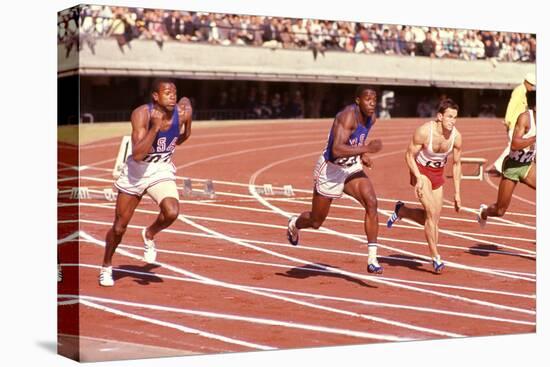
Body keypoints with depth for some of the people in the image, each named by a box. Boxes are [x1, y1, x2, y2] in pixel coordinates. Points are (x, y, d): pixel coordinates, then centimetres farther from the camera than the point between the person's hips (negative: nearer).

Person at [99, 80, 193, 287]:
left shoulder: (182, 112, -13)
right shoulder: (141, 114, -24)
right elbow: (137, 155, -33)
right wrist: (155, 128, -38)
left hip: (162, 172, 2)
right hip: (136, 172, -2)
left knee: (171, 213, -28)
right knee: (119, 227, 8)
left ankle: (149, 235, 6)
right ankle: (106, 267, 34)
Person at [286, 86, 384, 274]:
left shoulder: (371, 118, -2)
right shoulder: (348, 116, -27)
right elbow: (337, 150, -38)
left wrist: (362, 155, 4)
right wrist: (367, 149, -40)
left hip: (352, 168, 6)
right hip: (330, 169, -6)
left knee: (371, 203, -20)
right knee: (316, 222, 10)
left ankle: (372, 259, -17)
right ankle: (294, 224, 47)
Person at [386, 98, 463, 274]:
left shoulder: (456, 137, -14)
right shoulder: (424, 131, -26)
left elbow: (456, 164, 0)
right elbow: (409, 155, -15)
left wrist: (457, 193, 0)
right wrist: (419, 178, -27)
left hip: (438, 173, 5)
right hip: (421, 170, -5)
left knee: (433, 218, 7)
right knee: (432, 213, -18)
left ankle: (401, 210, 33)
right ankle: (435, 257, -9)